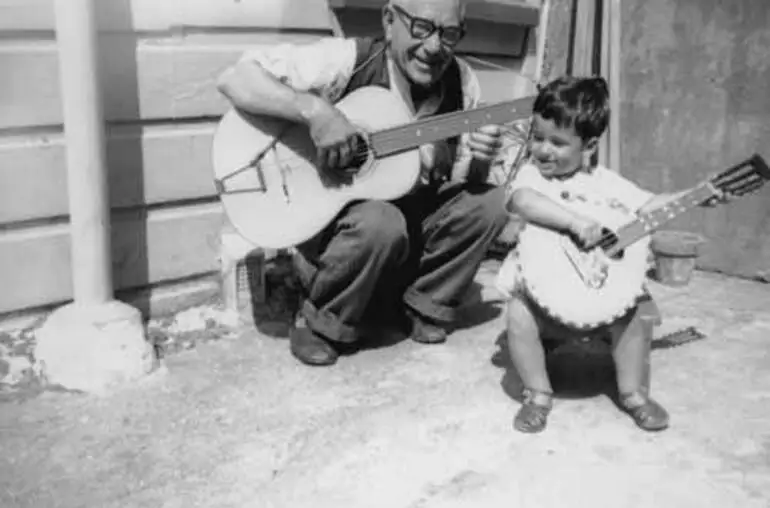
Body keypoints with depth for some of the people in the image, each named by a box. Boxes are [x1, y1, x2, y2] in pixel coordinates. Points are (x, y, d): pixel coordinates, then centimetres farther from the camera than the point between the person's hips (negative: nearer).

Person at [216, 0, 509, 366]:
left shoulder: (461, 82, -6)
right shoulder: (346, 61, -20)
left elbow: (465, 181, 2)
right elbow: (233, 78, -26)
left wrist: (479, 161, -22)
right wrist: (315, 110, -40)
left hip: (412, 223, 5)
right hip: (329, 222, -5)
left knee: (491, 202, -14)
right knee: (381, 222, -36)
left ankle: (422, 306, 5)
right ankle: (320, 323, -8)